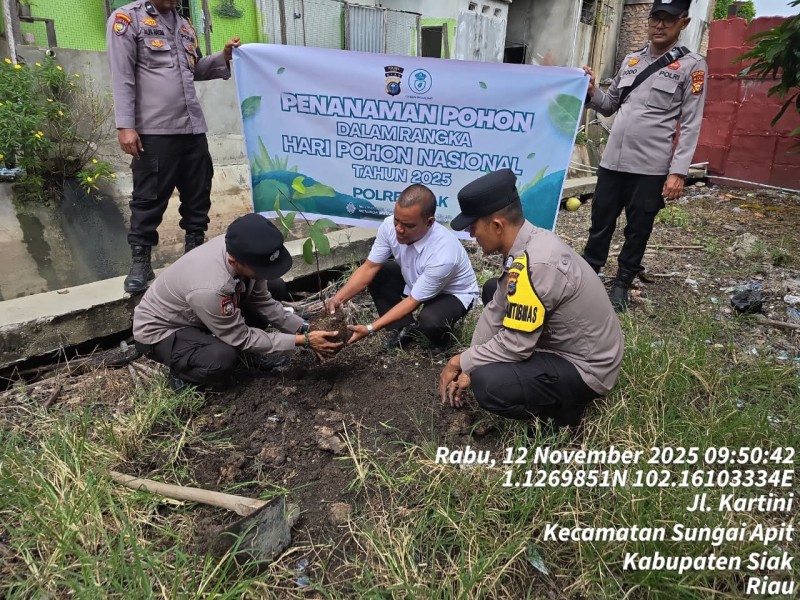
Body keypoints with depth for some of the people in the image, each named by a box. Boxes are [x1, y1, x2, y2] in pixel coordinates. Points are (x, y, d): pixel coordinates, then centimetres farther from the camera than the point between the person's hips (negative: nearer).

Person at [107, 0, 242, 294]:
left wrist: (224, 56, 10)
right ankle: (140, 262, 9)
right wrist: (125, 125, -14)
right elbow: (122, 77, -7)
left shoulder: (184, 24, 20)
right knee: (149, 198, -2)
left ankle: (195, 250, 25)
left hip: (193, 127, 6)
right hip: (154, 130, -6)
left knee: (198, 193, 11)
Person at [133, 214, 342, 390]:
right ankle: (181, 370, -3)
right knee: (221, 359, -36)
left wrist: (304, 330, -14)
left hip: (194, 315, 7)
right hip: (158, 330, -7)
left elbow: (262, 301, -6)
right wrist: (303, 341, -25)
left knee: (275, 290, -7)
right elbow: (242, 338, -26)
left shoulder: (239, 248, -21)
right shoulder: (210, 288, -42)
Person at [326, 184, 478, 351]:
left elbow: (413, 301, -31)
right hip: (416, 280, 6)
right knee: (376, 274, -13)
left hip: (454, 293, -6)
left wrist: (370, 329, -33)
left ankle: (442, 336, 3)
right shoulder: (390, 226, -24)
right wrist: (338, 298, -28)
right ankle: (405, 329, 4)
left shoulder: (443, 255, -40)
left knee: (429, 321, -35)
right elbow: (369, 268, -15)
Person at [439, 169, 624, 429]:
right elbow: (496, 309, 3)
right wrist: (470, 366, 3)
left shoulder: (533, 265, -32)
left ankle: (561, 409, 0)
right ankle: (527, 370, 14)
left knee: (487, 384, -28)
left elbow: (515, 345, -26)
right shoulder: (530, 241, -3)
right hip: (565, 342, 9)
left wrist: (462, 362, -10)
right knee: (492, 290, 12)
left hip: (585, 368, -9)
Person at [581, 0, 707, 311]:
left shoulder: (691, 66, -1)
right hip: (612, 161, 4)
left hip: (651, 168, -4)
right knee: (600, 223, 10)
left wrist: (678, 171, -13)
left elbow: (690, 124, -6)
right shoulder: (631, 60, 12)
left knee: (638, 230, 6)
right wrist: (591, 92, -3)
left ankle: (622, 283, 21)